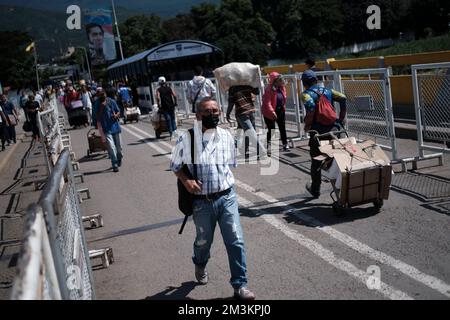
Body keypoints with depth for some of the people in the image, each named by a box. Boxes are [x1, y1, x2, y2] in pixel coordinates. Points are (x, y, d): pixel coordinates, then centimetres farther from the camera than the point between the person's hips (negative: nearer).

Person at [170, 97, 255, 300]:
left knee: (236, 241, -2)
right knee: (203, 241, 17)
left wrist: (226, 184, 8)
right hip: (202, 201, -1)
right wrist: (186, 180, -15)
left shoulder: (226, 136, 0)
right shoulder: (187, 139, -10)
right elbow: (175, 165, 2)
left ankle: (240, 285, 12)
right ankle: (200, 266, 51)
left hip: (227, 197, 2)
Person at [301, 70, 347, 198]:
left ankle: (315, 190, 23)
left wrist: (307, 124, -14)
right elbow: (343, 98, 0)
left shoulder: (306, 94, -3)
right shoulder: (327, 91, 12)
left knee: (316, 162, 11)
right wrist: (341, 118, 6)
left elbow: (311, 106, -24)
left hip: (317, 132, -3)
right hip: (333, 129, 4)